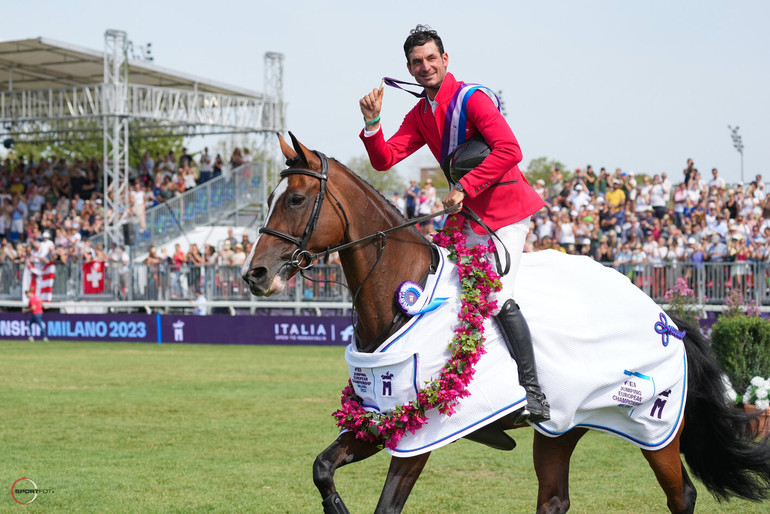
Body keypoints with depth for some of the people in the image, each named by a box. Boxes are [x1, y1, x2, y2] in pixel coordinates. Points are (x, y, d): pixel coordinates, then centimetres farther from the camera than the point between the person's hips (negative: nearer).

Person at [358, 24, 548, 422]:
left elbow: (509, 150, -24)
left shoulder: (471, 98, -13)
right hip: (468, 214, 9)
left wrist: (464, 187, -26)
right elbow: (384, 160, 6)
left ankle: (534, 393, -18)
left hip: (505, 211, -9)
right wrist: (372, 123, -11)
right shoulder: (420, 115, 11)